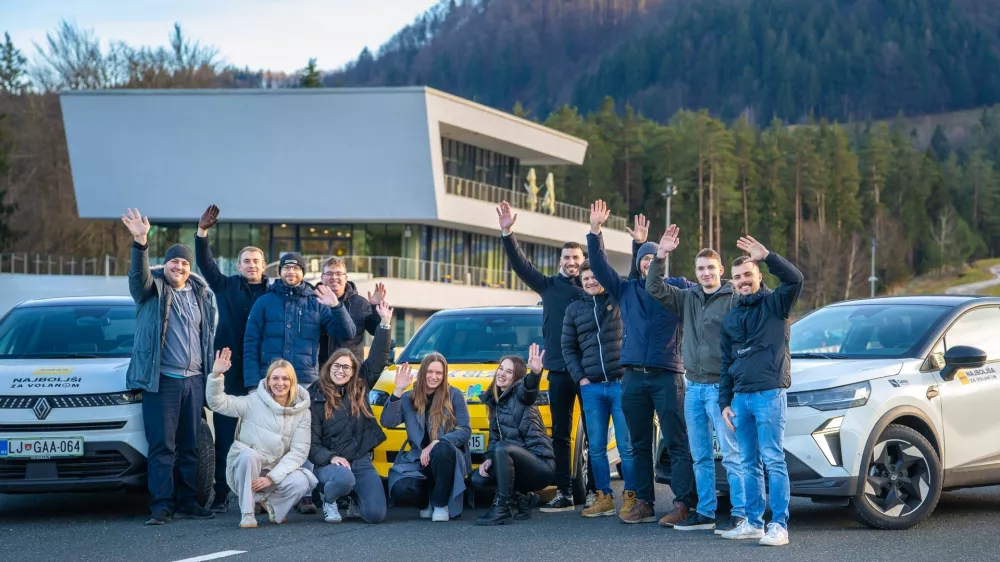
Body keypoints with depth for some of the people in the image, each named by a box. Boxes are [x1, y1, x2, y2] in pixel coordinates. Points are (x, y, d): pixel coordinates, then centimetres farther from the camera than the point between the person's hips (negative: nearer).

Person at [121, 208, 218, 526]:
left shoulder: (201, 293, 13)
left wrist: (211, 373, 13)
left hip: (194, 380, 4)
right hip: (162, 380, -4)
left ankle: (187, 502, 15)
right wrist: (140, 243, -40)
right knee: (162, 445, -6)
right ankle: (162, 507, -6)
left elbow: (210, 332, 20)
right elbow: (139, 274, -22)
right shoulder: (152, 289, 1)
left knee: (189, 446, 9)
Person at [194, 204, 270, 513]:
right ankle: (221, 494, 5)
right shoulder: (226, 287, 9)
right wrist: (202, 233, -17)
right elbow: (206, 264, -3)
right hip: (229, 372, 0)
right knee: (225, 435, 2)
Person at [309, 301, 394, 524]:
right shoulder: (315, 399, -2)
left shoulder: (360, 389, 8)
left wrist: (385, 323, -6)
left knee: (376, 514, -15)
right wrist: (331, 457, -23)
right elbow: (311, 441, -6)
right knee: (344, 478, -40)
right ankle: (328, 501, -4)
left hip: (362, 462, 3)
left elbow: (377, 361, 2)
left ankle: (355, 501, 22)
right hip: (329, 463, -3)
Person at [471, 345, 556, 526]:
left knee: (502, 449, -33)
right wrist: (489, 459, -5)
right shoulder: (494, 400, 14)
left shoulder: (520, 393, -9)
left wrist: (535, 372, -59)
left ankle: (503, 508, -24)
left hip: (540, 462, -9)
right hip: (519, 461, 9)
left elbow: (529, 388, -35)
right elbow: (494, 436, 15)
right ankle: (521, 498, 10)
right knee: (476, 478, 1)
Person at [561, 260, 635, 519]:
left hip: (621, 383, -3)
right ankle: (605, 498, 12)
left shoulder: (620, 300, 5)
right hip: (591, 387, 3)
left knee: (627, 445, -4)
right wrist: (580, 377, 4)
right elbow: (568, 347, 14)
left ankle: (630, 497, 3)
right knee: (596, 447, 5)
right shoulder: (574, 310, 13)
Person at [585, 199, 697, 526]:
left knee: (677, 443, -7)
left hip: (667, 375, -4)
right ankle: (643, 503, 12)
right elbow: (600, 267, 7)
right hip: (633, 376, 4)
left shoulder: (679, 287, 6)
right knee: (639, 444, 7)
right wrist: (594, 232, -3)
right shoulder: (626, 290, 14)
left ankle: (682, 504, -9)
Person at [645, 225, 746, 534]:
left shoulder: (734, 299, -7)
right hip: (694, 386, 7)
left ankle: (740, 513, -5)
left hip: (720, 387, -7)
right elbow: (655, 289, 10)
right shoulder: (688, 298, 13)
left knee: (732, 454, -7)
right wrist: (661, 256, -3)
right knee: (701, 456, 10)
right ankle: (705, 512, 17)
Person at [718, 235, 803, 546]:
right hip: (740, 398, 6)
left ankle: (779, 526, -10)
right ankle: (754, 523, 14)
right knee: (749, 464, 8)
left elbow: (795, 279, -19)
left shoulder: (774, 303, 2)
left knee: (773, 460, -9)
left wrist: (767, 256, -25)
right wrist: (725, 401, 14)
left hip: (769, 394, -6)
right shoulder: (731, 318, 18)